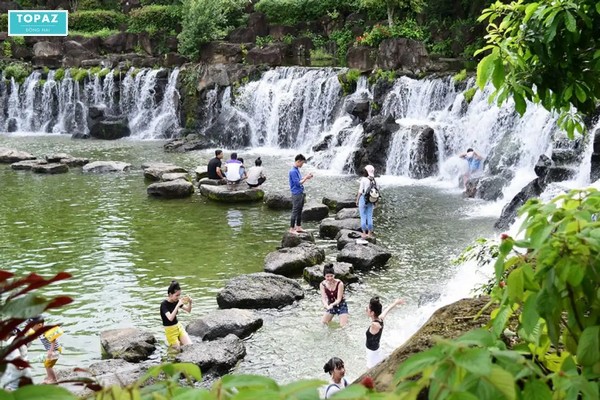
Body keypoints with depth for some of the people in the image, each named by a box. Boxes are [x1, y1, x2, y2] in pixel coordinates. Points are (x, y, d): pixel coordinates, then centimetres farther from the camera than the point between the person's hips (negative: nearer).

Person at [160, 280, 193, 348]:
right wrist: (178, 305, -39)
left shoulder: (176, 301, -3)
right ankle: (171, 345, 27)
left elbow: (188, 310, 8)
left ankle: (179, 341, 22)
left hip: (179, 326, 5)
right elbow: (170, 318, -34)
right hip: (170, 330, -5)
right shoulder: (164, 304, -20)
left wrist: (190, 303, -14)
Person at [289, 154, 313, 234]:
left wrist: (306, 177, 7)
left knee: (299, 212, 14)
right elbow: (298, 183, -20)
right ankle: (292, 229, -1)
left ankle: (298, 227, 22)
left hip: (301, 193, 10)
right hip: (296, 194, -10)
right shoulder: (293, 171, -18)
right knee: (295, 212, -5)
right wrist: (306, 178, -12)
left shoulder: (297, 170, 12)